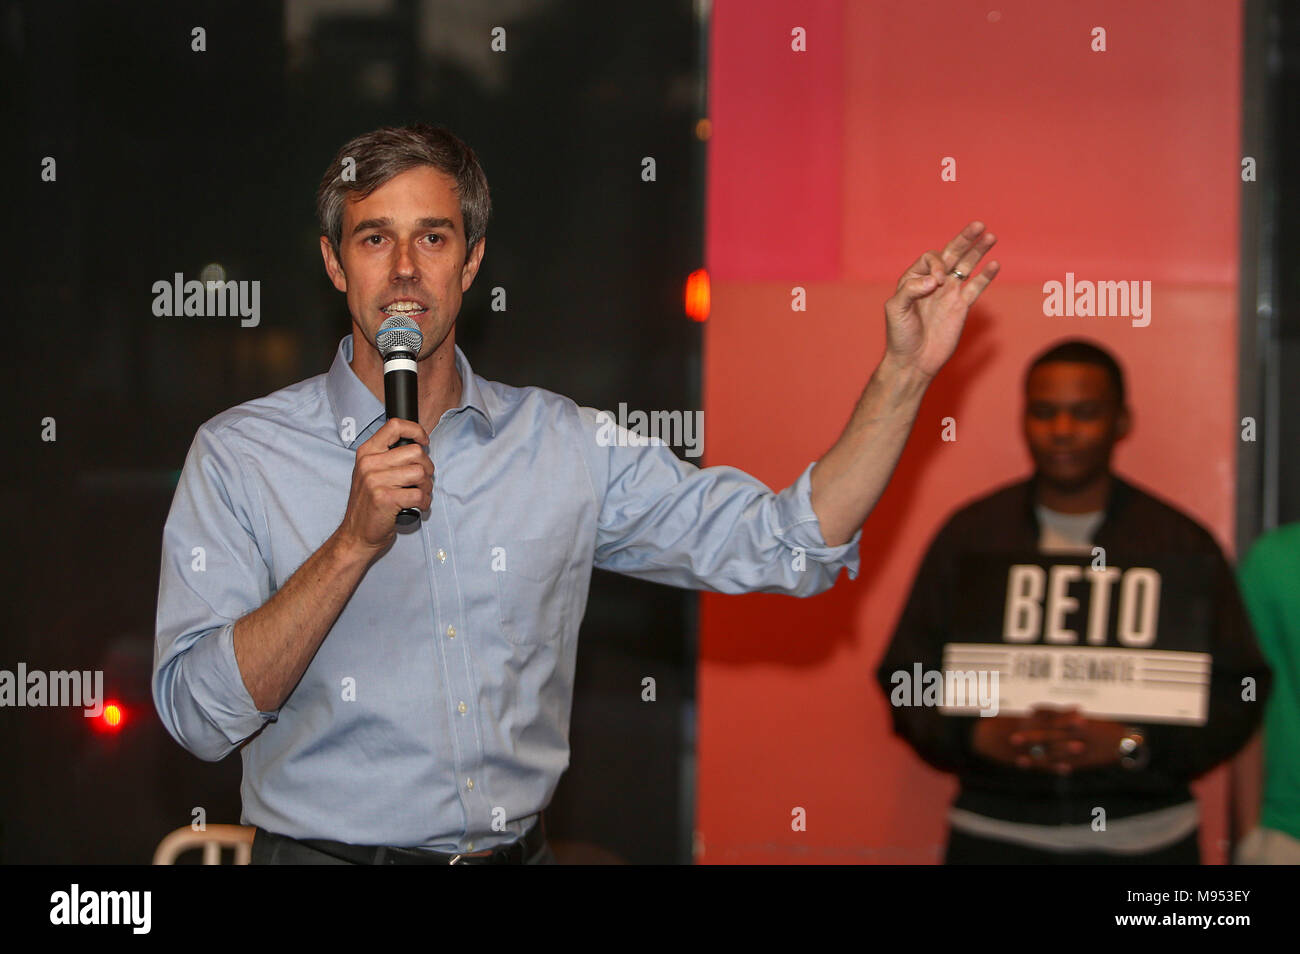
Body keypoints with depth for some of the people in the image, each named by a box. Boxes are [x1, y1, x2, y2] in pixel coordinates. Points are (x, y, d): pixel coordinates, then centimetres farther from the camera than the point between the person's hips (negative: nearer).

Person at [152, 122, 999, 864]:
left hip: (521, 849, 3)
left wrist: (905, 371, -3)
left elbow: (785, 546, 5)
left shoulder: (565, 444, 7)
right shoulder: (239, 455, -1)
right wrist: (354, 544, -18)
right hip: (326, 851, -3)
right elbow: (199, 715, -10)